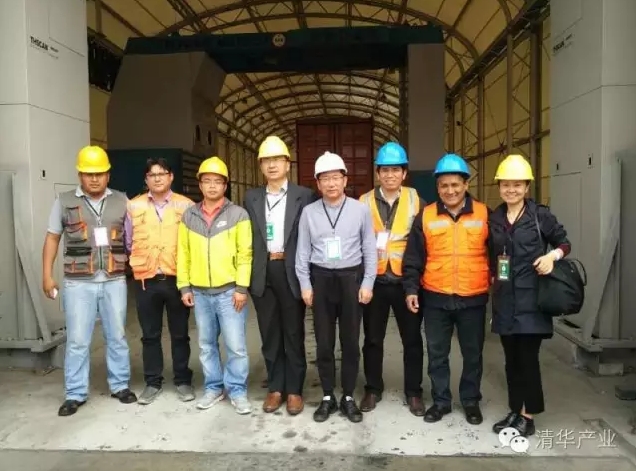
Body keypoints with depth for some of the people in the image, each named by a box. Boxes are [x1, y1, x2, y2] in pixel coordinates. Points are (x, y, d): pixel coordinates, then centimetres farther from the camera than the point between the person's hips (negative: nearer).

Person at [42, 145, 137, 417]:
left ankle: (120, 386, 25)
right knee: (77, 340, 5)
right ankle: (75, 394, 18)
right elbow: (52, 238, 7)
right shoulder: (64, 202, 4)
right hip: (78, 283, -1)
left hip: (114, 281, 1)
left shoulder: (121, 201, 6)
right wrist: (47, 275, 2)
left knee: (117, 336, 11)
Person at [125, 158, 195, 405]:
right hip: (146, 280, 2)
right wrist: (140, 262, 10)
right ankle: (153, 382, 25)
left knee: (180, 334, 10)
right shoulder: (134, 206, 2)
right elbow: (128, 243, 11)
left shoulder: (186, 206, -2)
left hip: (177, 279, -1)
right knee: (150, 335, 11)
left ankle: (183, 380, 24)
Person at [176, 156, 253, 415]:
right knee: (206, 344, 13)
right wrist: (184, 286, 4)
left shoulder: (238, 214, -3)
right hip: (200, 292, 4)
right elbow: (183, 253, 8)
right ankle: (213, 388, 28)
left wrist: (242, 287, -9)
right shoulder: (189, 216, 7)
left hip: (229, 290, -3)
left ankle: (237, 390, 15)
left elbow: (245, 253, -5)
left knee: (236, 345, -1)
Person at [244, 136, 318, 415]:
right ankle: (275, 388, 25)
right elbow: (248, 238, 8)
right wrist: (249, 274, 2)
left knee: (293, 334, 7)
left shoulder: (304, 196, -2)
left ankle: (294, 390, 21)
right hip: (262, 273, 3)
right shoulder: (251, 198, 9)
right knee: (270, 335, 12)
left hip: (291, 272, -3)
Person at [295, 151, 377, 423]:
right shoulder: (309, 212, 1)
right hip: (321, 279, 1)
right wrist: (305, 284, 0)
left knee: (350, 341, 8)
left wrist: (367, 283, -4)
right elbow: (303, 251, 4)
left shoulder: (360, 210, -2)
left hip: (351, 278, -1)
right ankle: (327, 397, 23)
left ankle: (348, 397, 23)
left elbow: (370, 250, 0)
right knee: (324, 342, 8)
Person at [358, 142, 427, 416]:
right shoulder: (364, 202, 1)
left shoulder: (416, 201, 1)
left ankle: (413, 391, 26)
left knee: (412, 339, 9)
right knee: (373, 339, 11)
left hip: (406, 280, 0)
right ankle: (373, 389, 28)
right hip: (374, 280, 0)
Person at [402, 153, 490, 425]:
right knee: (437, 353, 11)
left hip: (473, 298, 0)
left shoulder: (483, 214, 0)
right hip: (435, 298, 1)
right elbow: (413, 258, 2)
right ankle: (441, 400, 28)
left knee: (472, 354, 13)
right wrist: (411, 289, -3)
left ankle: (471, 401, 32)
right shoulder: (426, 216, 0)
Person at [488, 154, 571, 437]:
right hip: (505, 299, 4)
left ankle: (528, 417, 14)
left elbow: (564, 243, 3)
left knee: (528, 357, -1)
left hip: (532, 297, -4)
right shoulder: (494, 219, 8)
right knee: (511, 358, 12)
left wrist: (552, 256, -16)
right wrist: (493, 279, 8)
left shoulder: (541, 215, -4)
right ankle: (515, 411, 25)